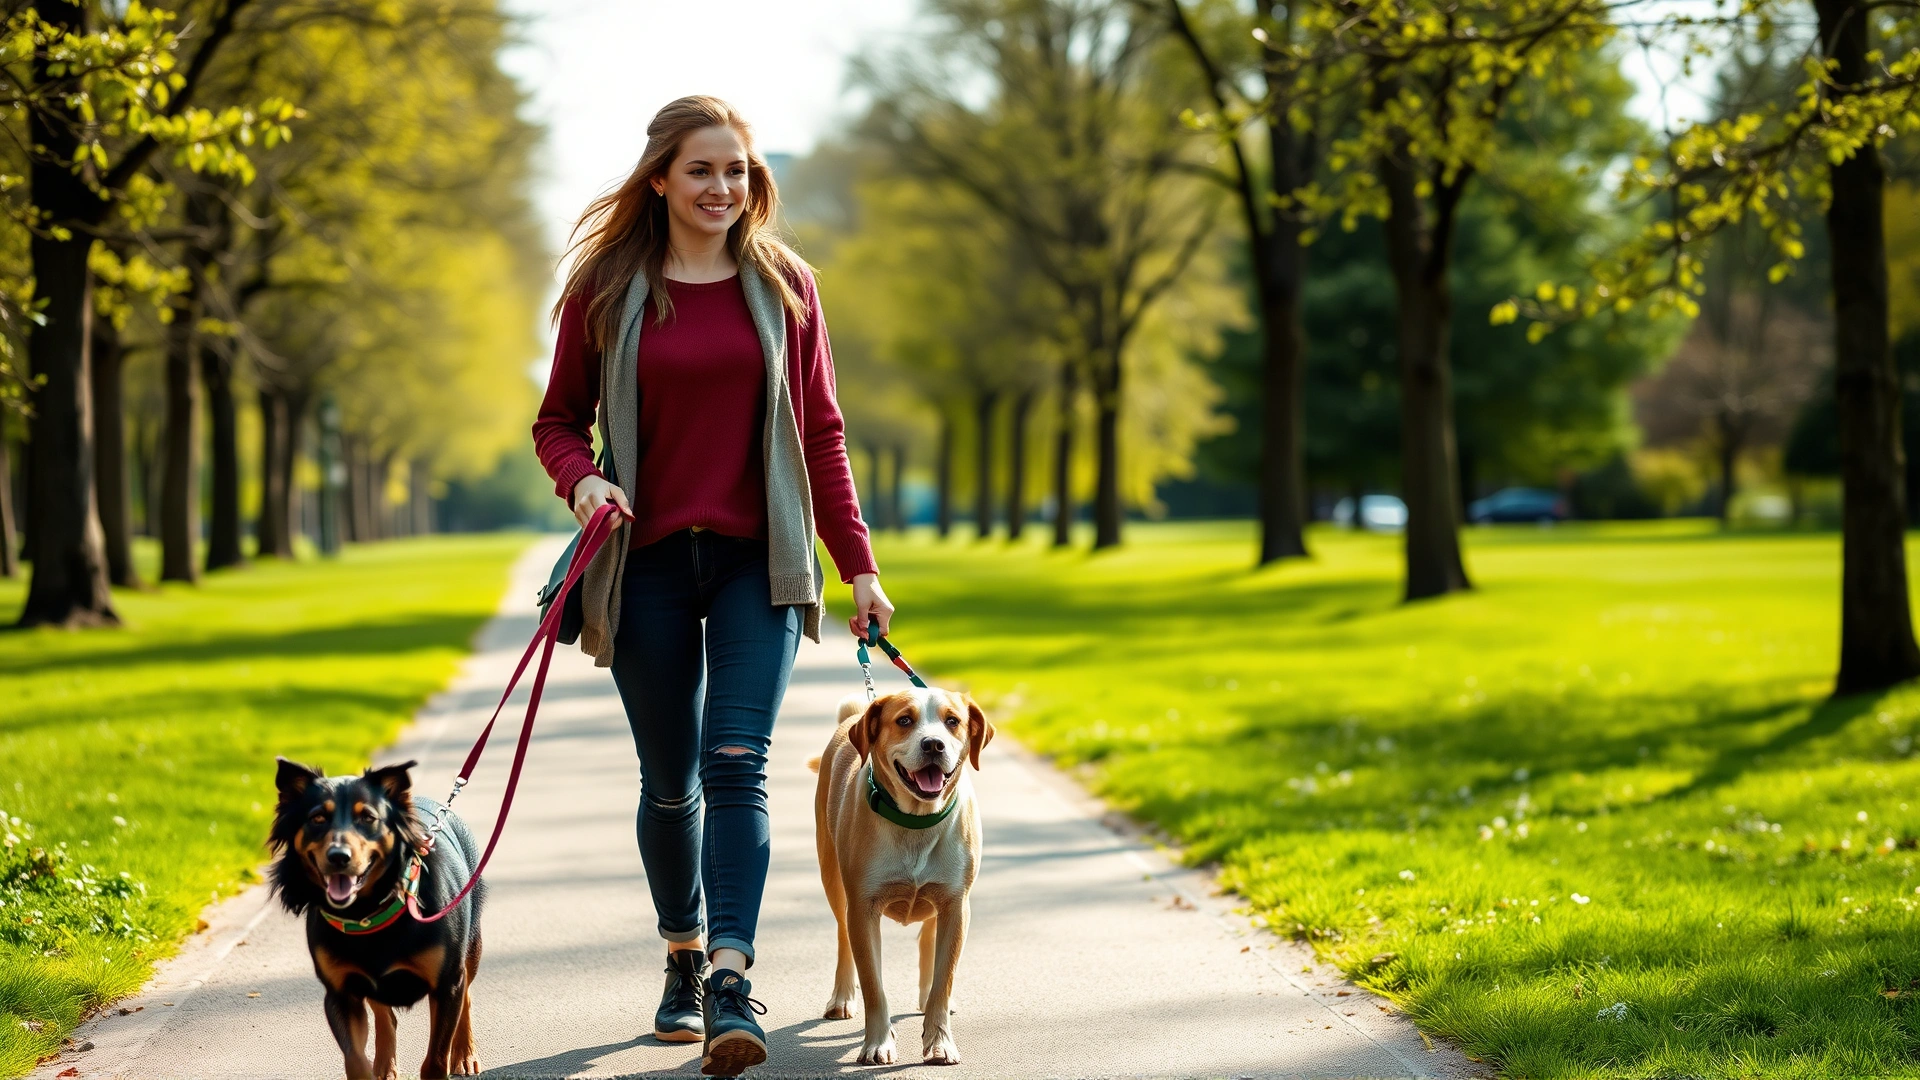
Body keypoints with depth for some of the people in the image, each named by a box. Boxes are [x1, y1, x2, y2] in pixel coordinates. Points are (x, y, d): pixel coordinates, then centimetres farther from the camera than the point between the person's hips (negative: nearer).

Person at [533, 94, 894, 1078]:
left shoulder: (781, 285, 5)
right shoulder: (607, 289, 2)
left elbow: (820, 433, 8)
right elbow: (559, 418, 10)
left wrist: (859, 566, 5)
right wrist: (580, 479, -13)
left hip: (756, 560, -1)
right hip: (647, 563, 1)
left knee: (736, 764, -13)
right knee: (670, 782, 9)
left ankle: (732, 983, -19)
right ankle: (682, 960, 27)